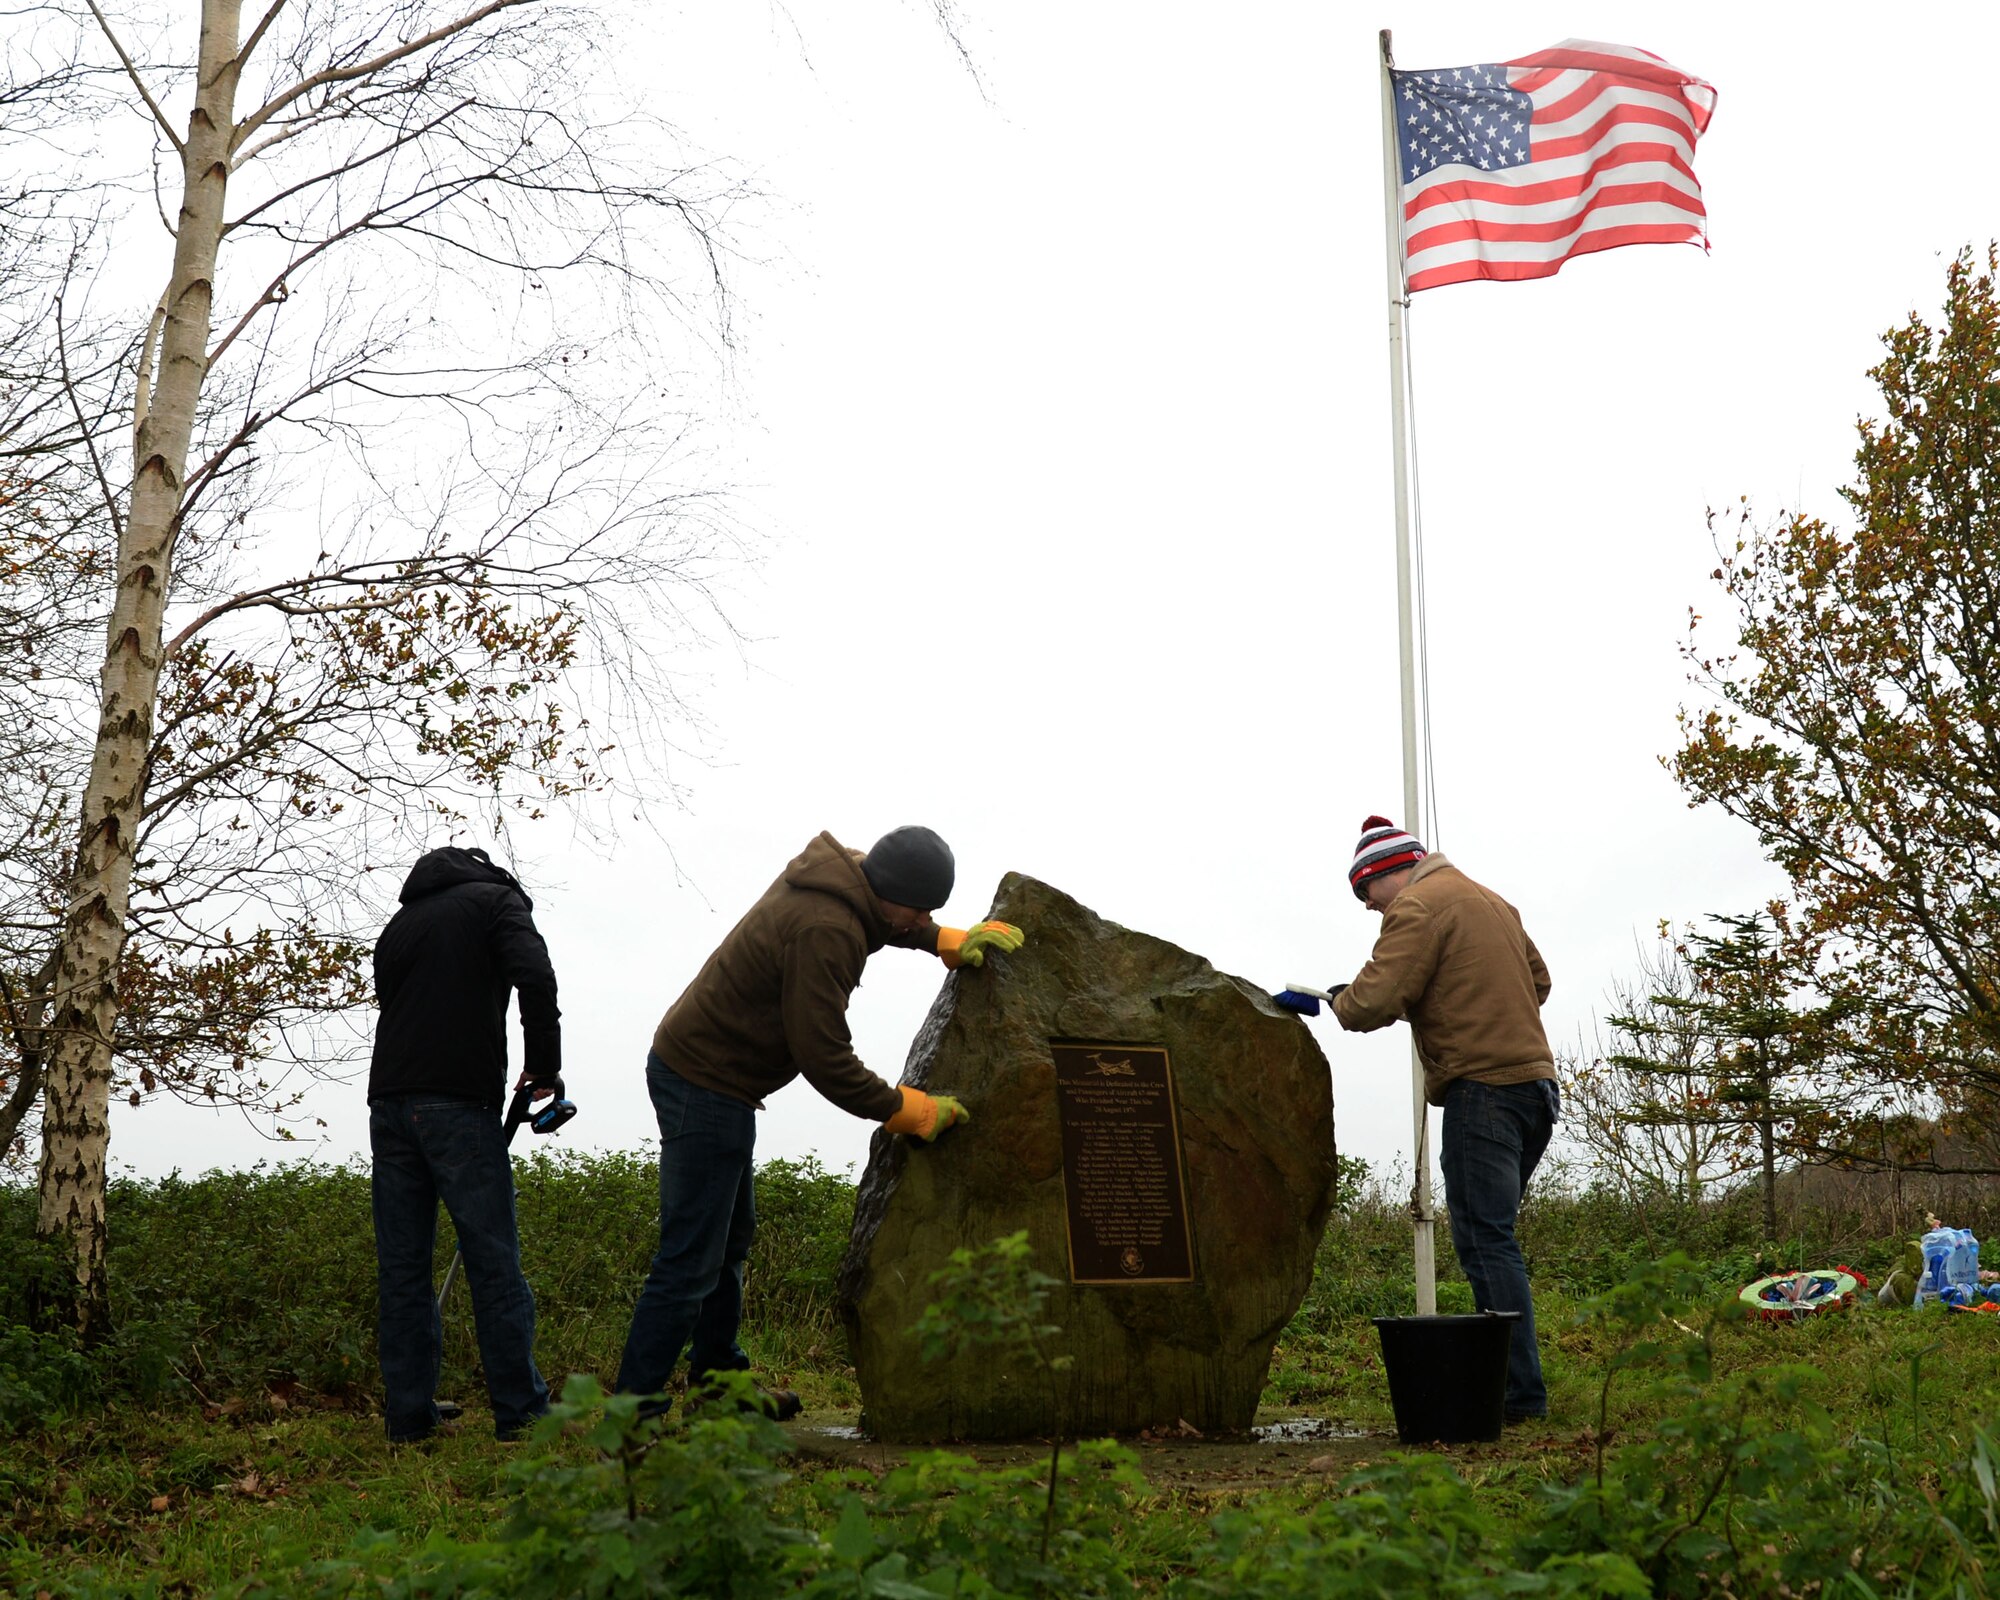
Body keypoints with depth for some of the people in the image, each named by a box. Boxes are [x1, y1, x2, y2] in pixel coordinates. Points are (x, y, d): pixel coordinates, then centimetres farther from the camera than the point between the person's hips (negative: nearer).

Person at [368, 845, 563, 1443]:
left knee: (401, 1267, 8)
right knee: (494, 1262, -1)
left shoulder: (398, 924, 25)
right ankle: (520, 1410, 2)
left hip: (388, 1103, 6)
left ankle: (409, 1415, 10)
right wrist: (544, 1067, -2)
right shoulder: (496, 900, 7)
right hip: (458, 1102, -6)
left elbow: (393, 999, 19)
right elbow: (535, 977, -12)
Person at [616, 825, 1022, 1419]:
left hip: (689, 1065, 11)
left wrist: (949, 941, 14)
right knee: (690, 1262, -9)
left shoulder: (840, 877, 2)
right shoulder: (823, 931, -27)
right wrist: (908, 1110, -15)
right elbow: (825, 1060, -25)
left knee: (730, 1234, 23)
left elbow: (883, 924, 28)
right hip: (705, 1090, -11)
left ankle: (718, 1380, 38)